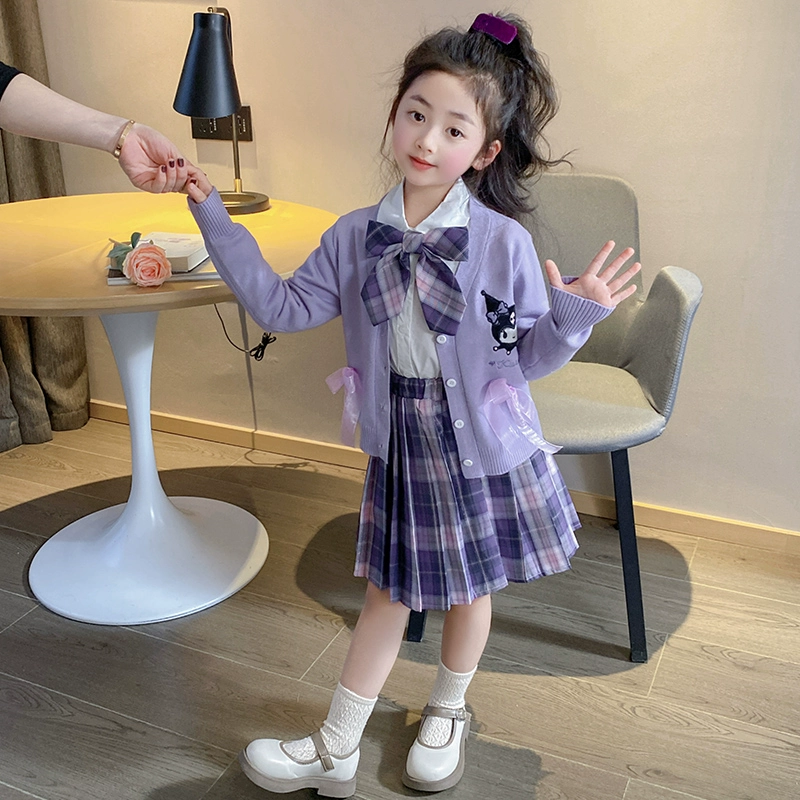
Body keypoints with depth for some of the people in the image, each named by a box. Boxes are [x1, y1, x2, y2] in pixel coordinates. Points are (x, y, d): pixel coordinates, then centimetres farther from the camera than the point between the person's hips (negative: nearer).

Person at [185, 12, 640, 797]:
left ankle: (446, 715, 47)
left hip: (483, 445, -2)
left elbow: (527, 358, -10)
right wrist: (214, 219, -3)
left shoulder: (503, 242, -15)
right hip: (400, 444, 2)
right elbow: (282, 306, -2)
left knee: (467, 589, 17)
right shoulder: (356, 236, -5)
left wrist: (572, 316, -29)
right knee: (387, 591, 15)